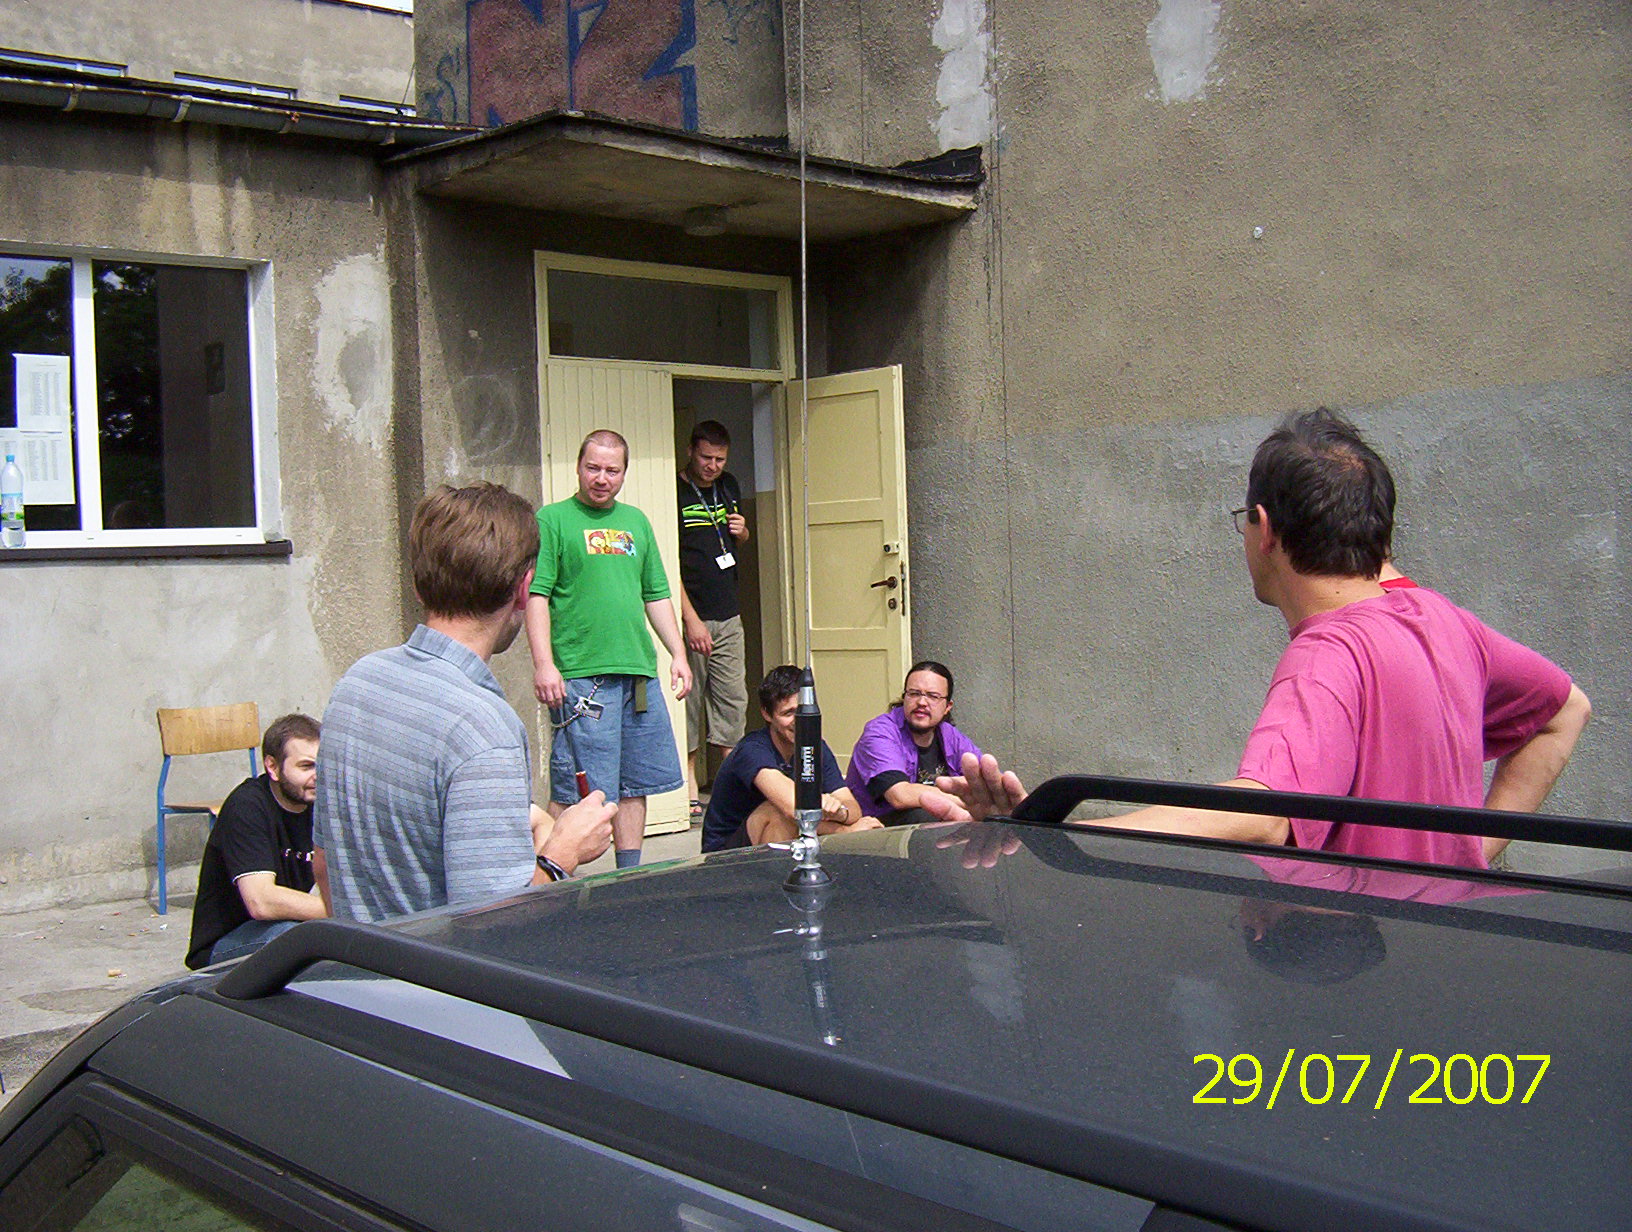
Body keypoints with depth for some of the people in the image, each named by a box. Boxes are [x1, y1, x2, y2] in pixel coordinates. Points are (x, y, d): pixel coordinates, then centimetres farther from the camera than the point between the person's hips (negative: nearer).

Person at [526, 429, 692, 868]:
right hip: (580, 676, -6)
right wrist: (544, 663, -16)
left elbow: (656, 595, 22)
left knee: (635, 784, 11)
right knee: (575, 791, -6)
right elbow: (536, 595, -8)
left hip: (639, 673, 6)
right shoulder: (552, 520, -1)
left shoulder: (635, 522, 17)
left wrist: (678, 654, 14)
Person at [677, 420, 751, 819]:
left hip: (729, 615, 6)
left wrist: (742, 531, 4)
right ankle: (689, 791, 3)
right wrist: (691, 620, -18)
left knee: (732, 703, 6)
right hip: (690, 617, -6)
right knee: (687, 703, -3)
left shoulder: (729, 487, 13)